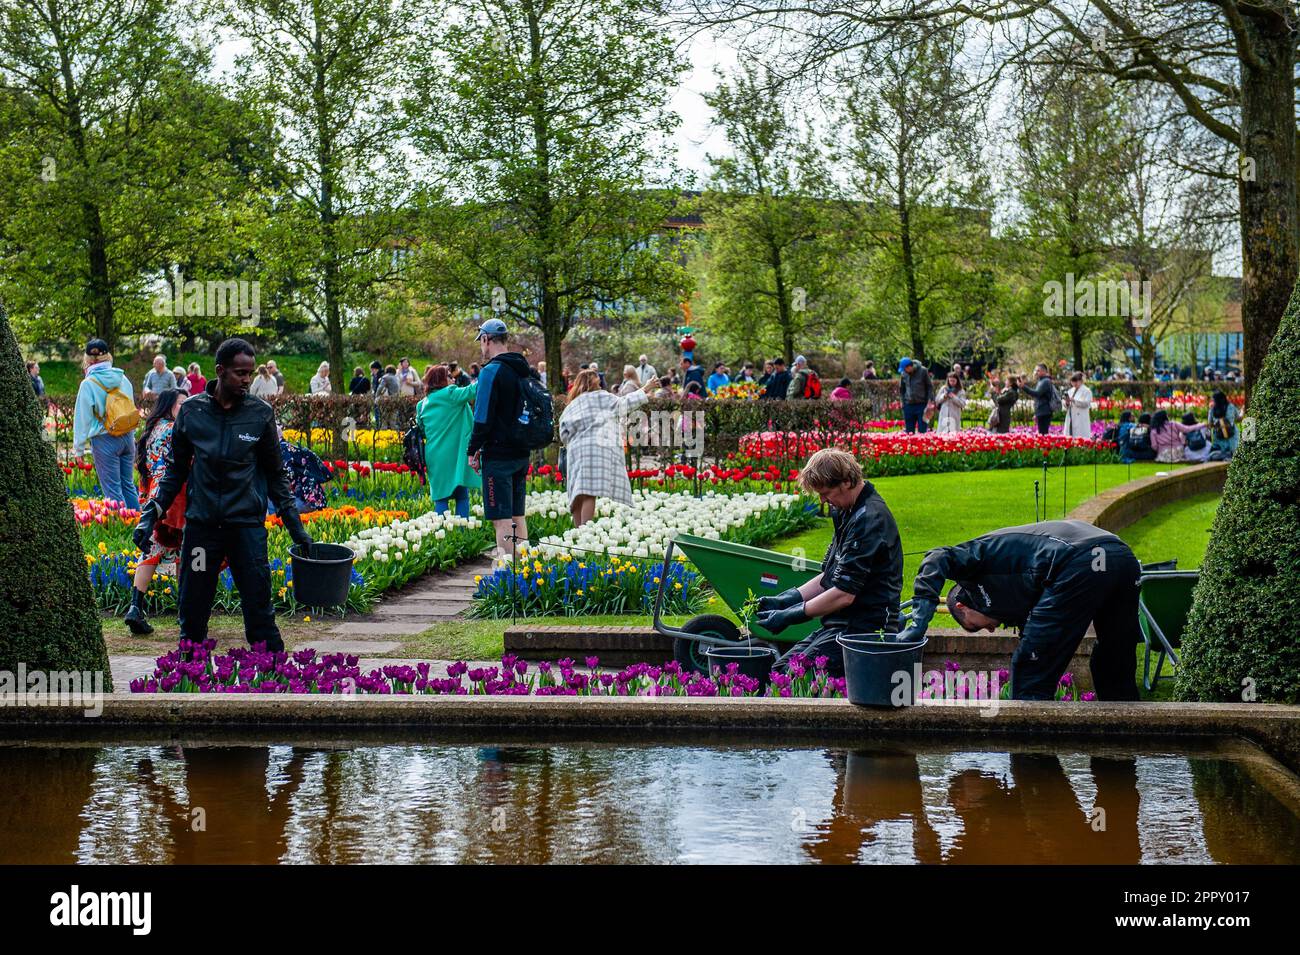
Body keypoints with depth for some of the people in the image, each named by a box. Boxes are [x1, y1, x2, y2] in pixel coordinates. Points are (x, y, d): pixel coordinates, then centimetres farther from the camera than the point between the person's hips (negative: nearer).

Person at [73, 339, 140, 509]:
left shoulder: (88, 384, -10)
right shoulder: (122, 379, 4)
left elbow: (82, 418, -5)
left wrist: (79, 448, 3)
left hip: (104, 440, -5)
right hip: (127, 438, 5)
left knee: (113, 489, 1)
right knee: (128, 484, 14)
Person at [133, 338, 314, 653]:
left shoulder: (260, 414, 1)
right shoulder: (191, 411, 2)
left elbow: (275, 473, 10)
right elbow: (176, 469, 12)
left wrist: (294, 523, 6)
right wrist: (152, 514, 4)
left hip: (247, 523, -1)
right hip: (201, 523, 1)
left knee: (259, 609, -2)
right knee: (192, 612, 7)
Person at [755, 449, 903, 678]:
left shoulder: (869, 519, -18)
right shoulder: (848, 513, 15)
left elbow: (844, 594, -21)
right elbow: (829, 577, 21)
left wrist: (789, 616, -12)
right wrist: (785, 600, 9)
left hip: (864, 627, -11)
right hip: (840, 624, 11)